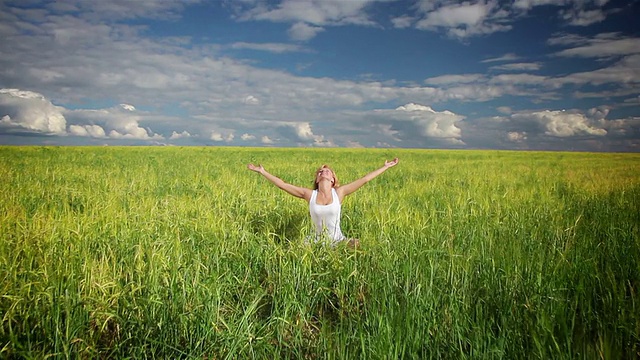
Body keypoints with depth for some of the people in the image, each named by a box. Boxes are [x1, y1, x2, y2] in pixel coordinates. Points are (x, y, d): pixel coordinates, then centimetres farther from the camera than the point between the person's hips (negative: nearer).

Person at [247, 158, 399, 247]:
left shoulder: (339, 192, -4)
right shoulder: (309, 194, -3)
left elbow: (364, 179, -2)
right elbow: (282, 184, -1)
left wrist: (385, 167, 0)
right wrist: (262, 171, -2)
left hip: (339, 241, 0)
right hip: (318, 242, 1)